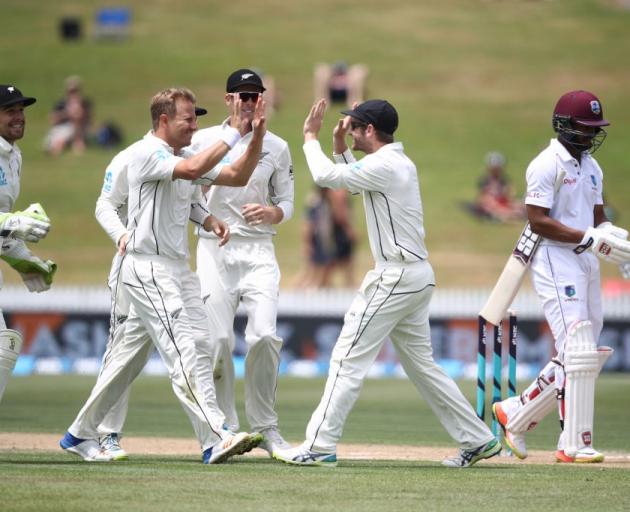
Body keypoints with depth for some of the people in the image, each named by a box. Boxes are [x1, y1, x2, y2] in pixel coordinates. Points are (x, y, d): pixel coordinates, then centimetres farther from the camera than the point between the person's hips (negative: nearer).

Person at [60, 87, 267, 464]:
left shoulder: (184, 158, 15)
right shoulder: (145, 153, -11)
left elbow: (238, 176, 13)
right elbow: (193, 169, -28)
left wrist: (258, 135, 0)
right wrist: (233, 133, -23)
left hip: (175, 269, 10)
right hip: (148, 268, -10)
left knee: (130, 358, 13)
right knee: (182, 353, -17)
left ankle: (80, 434, 21)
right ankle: (215, 440, -26)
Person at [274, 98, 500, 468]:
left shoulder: (383, 166, -15)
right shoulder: (402, 164, 15)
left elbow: (326, 176, -16)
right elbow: (354, 183, 30)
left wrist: (311, 137, -1)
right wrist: (341, 148, 18)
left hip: (396, 277, -10)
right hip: (419, 275, 10)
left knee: (349, 358, -7)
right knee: (421, 364, 14)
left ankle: (320, 446, -9)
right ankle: (478, 440, 14)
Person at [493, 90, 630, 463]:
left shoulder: (591, 167, 16)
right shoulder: (547, 165, -10)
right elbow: (538, 221, -17)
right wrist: (590, 239, -22)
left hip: (587, 263, 9)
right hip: (556, 261, -9)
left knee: (581, 356, 8)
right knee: (578, 352, -14)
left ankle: (516, 414, 21)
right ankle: (576, 444, -11)